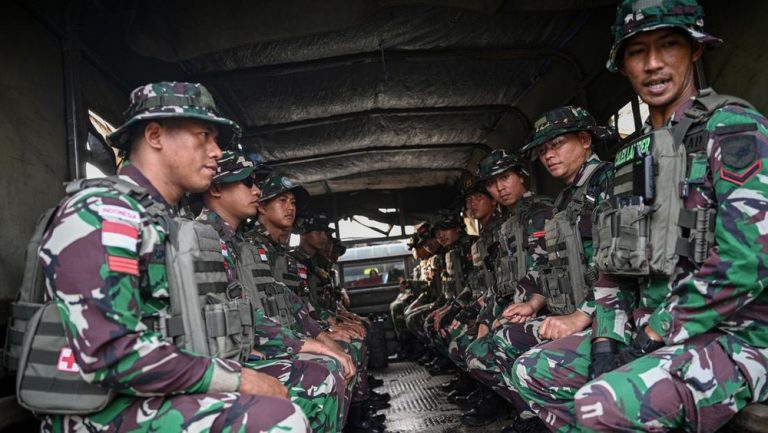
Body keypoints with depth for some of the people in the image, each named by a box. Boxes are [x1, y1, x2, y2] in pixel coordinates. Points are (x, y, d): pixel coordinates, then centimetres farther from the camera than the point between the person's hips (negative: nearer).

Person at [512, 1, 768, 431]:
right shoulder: (632, 156, 13)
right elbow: (612, 262, 12)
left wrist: (654, 336, -16)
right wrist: (607, 337, -1)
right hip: (646, 330, 7)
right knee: (533, 371, 1)